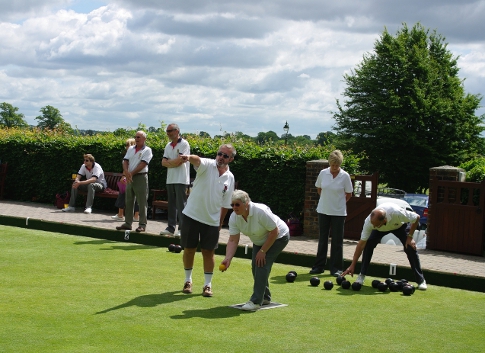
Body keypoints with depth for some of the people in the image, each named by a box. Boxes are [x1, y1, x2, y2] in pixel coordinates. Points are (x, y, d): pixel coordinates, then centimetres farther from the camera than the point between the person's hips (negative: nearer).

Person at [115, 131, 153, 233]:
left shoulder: (147, 150, -3)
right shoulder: (130, 149, 15)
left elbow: (143, 164, -13)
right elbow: (125, 161, 7)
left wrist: (131, 173, -15)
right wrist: (126, 172, -12)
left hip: (141, 177, -6)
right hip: (130, 178, 6)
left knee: (142, 202, -5)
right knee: (128, 201, 9)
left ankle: (142, 224, -2)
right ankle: (128, 223, 15)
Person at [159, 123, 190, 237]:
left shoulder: (184, 144, -7)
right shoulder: (168, 146, 15)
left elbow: (179, 161, -16)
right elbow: (164, 162, 7)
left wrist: (169, 162, -1)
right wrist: (174, 163, -9)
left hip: (181, 180, -7)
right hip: (170, 179, 7)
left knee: (181, 205, -7)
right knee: (171, 204, 9)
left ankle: (182, 229, -5)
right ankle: (171, 228, 14)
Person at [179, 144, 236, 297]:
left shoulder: (230, 178, 2)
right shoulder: (207, 165, -8)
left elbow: (225, 204, 10)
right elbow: (197, 160, -34)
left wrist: (220, 222, 10)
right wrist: (189, 157, -56)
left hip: (212, 220, 2)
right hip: (192, 215, -2)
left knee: (208, 252, 4)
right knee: (189, 249, 7)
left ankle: (207, 284, 16)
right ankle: (188, 280, 25)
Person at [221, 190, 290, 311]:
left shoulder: (261, 211, -35)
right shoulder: (234, 217, -16)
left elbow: (274, 232, -29)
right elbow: (233, 240, -16)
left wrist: (262, 251, -24)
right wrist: (228, 258, -30)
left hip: (278, 237, -7)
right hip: (259, 240, 8)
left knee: (262, 264, -18)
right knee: (255, 265, 3)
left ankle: (256, 301, -19)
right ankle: (265, 297, 20)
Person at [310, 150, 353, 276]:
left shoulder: (345, 176, -9)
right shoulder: (323, 173, -2)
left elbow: (349, 194, 1)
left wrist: (338, 203, 5)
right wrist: (327, 200, 10)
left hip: (338, 212, -3)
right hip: (323, 210, 3)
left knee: (337, 240, 1)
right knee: (322, 238, 10)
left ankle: (336, 268, 9)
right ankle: (319, 266, 17)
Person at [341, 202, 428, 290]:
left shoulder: (397, 213, -46)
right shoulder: (369, 221, -38)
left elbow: (417, 218, -27)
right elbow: (361, 243, -31)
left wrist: (410, 237, -26)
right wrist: (352, 266, -31)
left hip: (400, 226, -1)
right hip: (381, 230, 1)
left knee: (411, 248, -18)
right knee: (368, 244, -21)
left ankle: (421, 280, -6)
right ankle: (362, 275, -6)